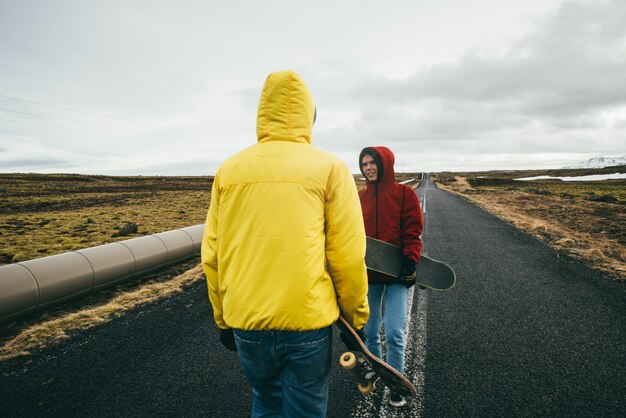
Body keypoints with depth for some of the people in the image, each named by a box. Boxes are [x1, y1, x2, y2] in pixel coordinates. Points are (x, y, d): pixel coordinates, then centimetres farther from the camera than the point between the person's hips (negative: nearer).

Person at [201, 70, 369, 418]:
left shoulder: (229, 170, 3)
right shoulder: (330, 168, -6)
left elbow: (211, 256, 4)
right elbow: (348, 257, -9)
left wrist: (222, 318, 16)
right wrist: (356, 317, 5)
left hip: (245, 322, 4)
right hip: (307, 324, -3)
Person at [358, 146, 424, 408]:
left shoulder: (404, 194, -3)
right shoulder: (360, 197, 6)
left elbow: (413, 231, -6)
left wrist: (410, 262, -16)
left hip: (397, 274, -3)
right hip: (367, 273, 3)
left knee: (394, 333, -3)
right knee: (370, 331, 14)